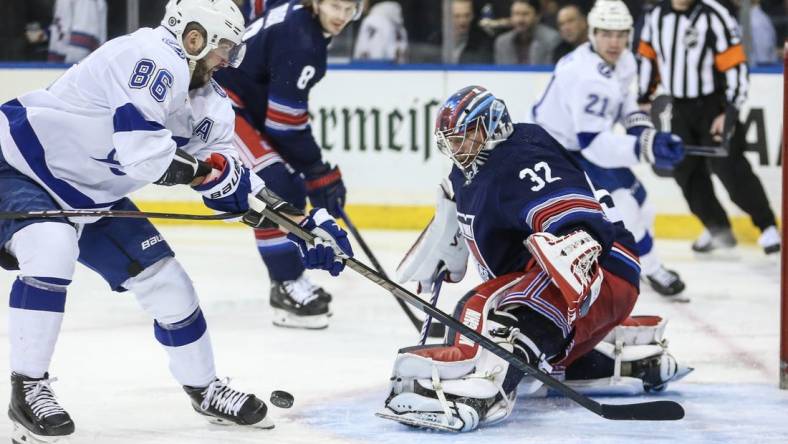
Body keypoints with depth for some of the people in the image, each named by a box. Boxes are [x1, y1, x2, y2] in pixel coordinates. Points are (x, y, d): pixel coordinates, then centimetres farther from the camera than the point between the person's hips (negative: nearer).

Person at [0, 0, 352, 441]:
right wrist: (211, 168, -21)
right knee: (51, 251, -35)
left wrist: (306, 223, -1)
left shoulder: (209, 102, 1)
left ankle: (205, 388, 26)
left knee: (164, 280, 7)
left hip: (89, 196, 9)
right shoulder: (153, 57, -28)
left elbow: (230, 184, 6)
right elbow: (143, 153, -36)